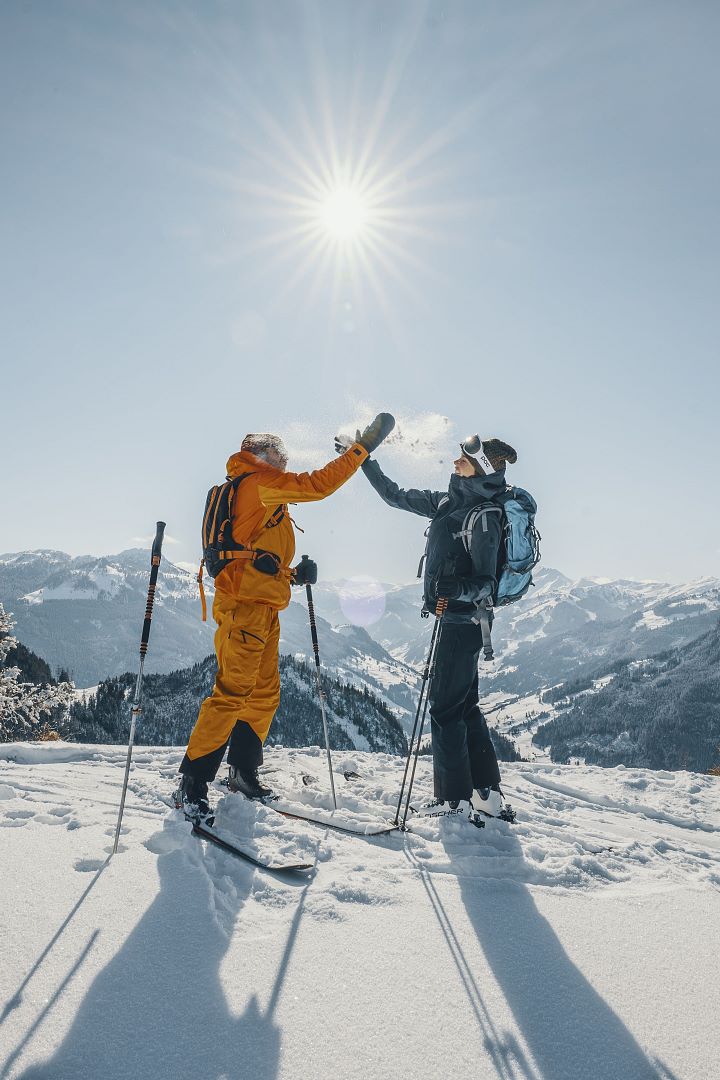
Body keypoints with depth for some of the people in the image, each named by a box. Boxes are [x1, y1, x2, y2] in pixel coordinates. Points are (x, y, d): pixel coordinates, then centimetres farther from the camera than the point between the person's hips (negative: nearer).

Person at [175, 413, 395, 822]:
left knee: (265, 693, 13)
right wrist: (363, 447, -8)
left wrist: (293, 573, 11)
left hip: (261, 608, 11)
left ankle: (244, 773, 23)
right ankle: (192, 784, -8)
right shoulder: (259, 482, -4)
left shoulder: (261, 496, 26)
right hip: (246, 606, -10)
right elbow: (318, 484, -13)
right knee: (232, 693, -12)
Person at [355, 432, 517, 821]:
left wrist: (455, 589, -36)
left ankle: (455, 800, 5)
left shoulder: (483, 516, -14)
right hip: (457, 617, 9)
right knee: (464, 705, 13)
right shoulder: (448, 503, 10)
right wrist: (363, 461, 19)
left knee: (445, 705, -4)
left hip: (463, 619, -9)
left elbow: (485, 581, -17)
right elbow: (396, 497, 19)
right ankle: (488, 795, 21)